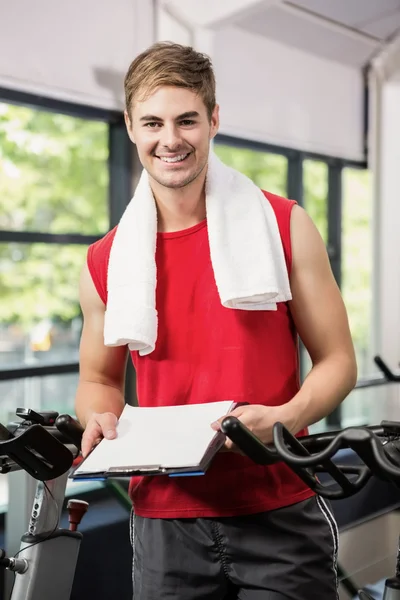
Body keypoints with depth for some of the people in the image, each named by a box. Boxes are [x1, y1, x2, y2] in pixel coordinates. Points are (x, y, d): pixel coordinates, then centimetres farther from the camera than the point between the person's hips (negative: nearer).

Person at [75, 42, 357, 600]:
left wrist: (282, 418, -19)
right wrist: (101, 420, -8)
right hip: (164, 522, 2)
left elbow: (337, 360, -1)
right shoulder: (105, 262, 0)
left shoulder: (285, 225, -5)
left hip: (279, 515, -1)